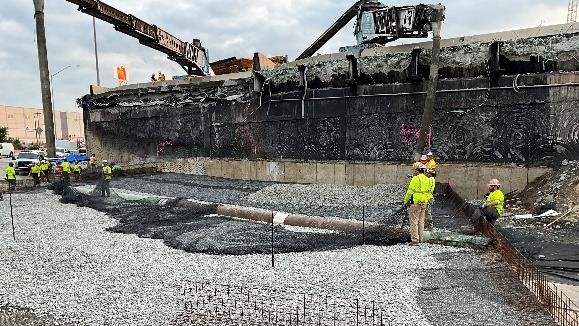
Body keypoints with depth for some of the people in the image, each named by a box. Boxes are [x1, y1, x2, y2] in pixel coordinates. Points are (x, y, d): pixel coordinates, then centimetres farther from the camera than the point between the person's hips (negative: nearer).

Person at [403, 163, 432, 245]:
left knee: (414, 221, -3)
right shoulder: (427, 180, 8)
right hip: (424, 203, 7)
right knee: (421, 221, 14)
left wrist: (405, 201, -1)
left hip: (415, 202, -7)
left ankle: (415, 240, -6)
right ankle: (420, 239, 20)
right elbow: (429, 192, 13)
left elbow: (410, 191, -11)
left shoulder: (415, 179, -13)